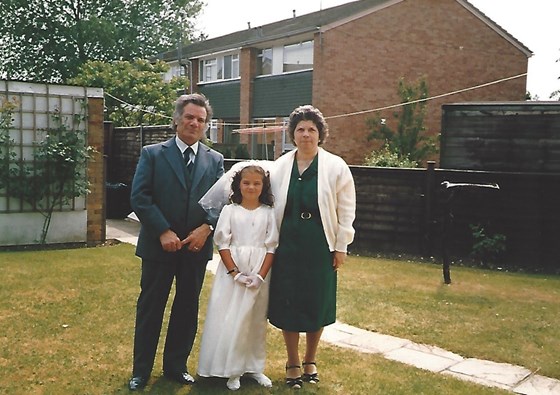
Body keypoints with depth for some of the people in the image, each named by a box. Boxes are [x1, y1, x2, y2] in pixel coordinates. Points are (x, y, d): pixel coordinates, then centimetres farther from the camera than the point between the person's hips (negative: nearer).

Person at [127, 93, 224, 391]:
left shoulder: (214, 160, 8)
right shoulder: (152, 154, -1)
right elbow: (139, 197, -8)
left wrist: (206, 228, -13)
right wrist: (164, 231, -16)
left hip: (197, 246, 3)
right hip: (159, 245, -3)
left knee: (187, 309, 11)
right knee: (150, 308, 7)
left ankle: (176, 366, 27)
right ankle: (141, 371, 20)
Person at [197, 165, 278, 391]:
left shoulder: (268, 213, 3)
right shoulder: (229, 210, 0)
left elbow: (271, 247, -1)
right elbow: (222, 244, -5)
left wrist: (261, 276, -11)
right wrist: (235, 273, -14)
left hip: (259, 272, 2)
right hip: (232, 271, -1)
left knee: (255, 320, 10)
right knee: (229, 319, -1)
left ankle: (253, 367, 23)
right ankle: (232, 370, 11)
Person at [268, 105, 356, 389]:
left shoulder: (336, 166, -2)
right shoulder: (280, 166, 4)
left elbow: (346, 211, 0)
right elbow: (271, 206, 7)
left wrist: (341, 247, -3)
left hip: (320, 246, -1)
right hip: (287, 245, 1)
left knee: (317, 304, 8)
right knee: (287, 303, 5)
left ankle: (310, 360, 29)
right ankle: (293, 363, 23)